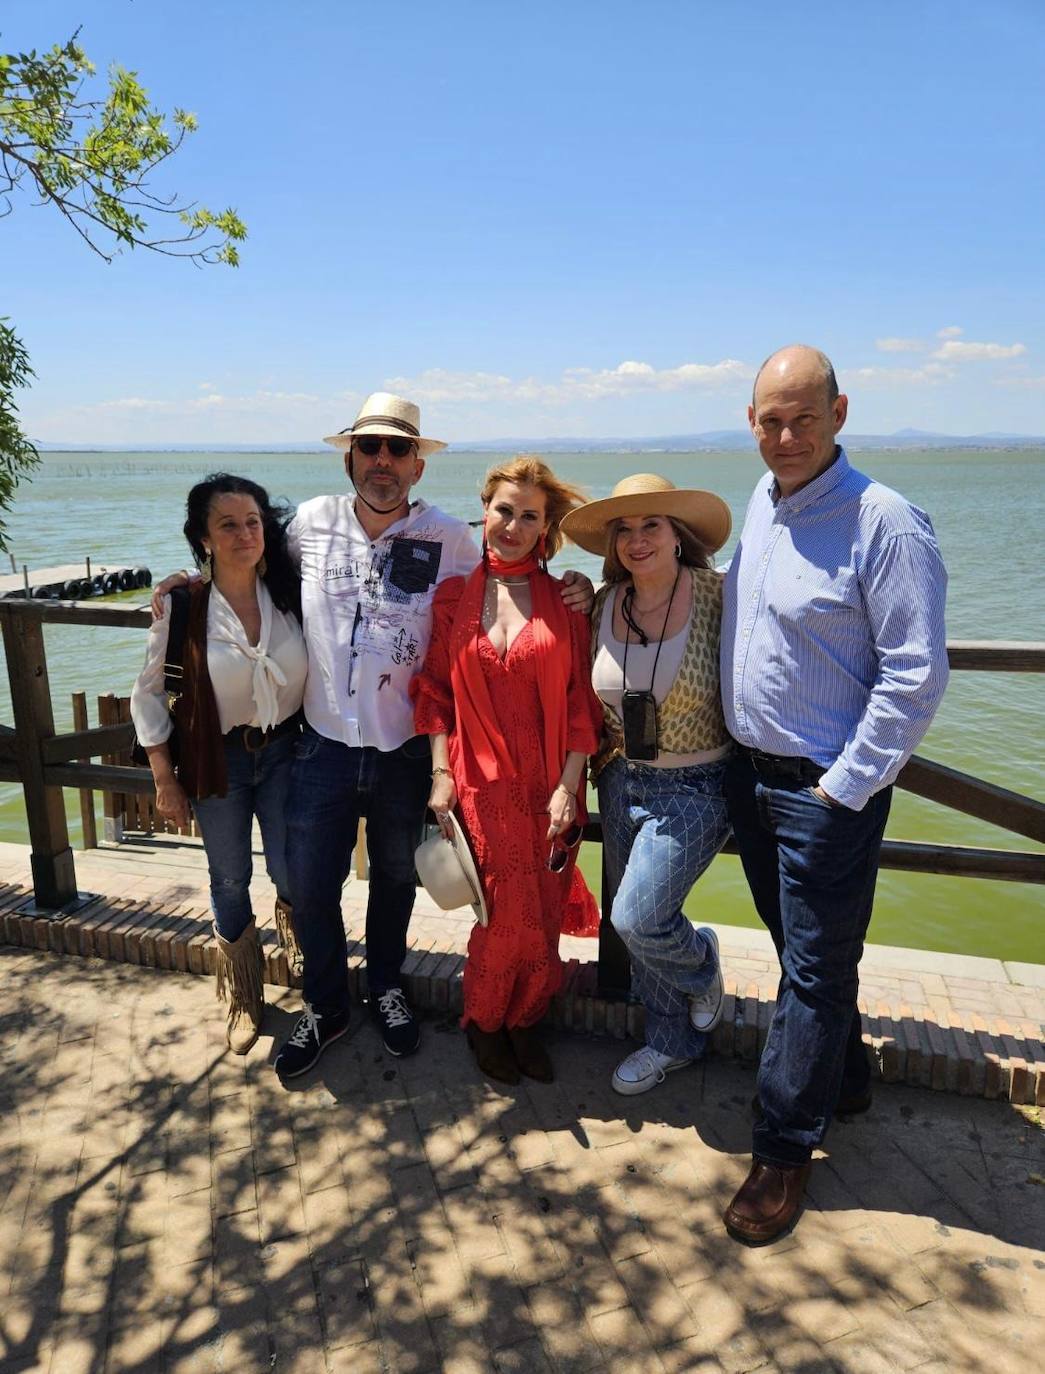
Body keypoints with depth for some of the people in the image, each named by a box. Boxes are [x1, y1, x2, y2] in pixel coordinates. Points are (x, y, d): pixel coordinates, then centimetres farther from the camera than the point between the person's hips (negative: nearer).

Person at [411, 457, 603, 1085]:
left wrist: (569, 785, -6)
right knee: (510, 915, -2)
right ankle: (484, 1021, 26)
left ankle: (524, 1020, 33)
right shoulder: (454, 597, 4)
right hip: (482, 782, -1)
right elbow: (436, 691, 5)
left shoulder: (565, 602, 2)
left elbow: (581, 701, 0)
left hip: (550, 786, 1)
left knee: (541, 918, 7)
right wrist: (441, 774, -2)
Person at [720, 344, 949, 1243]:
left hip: (827, 790, -7)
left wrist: (844, 786, -17)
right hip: (750, 771, 8)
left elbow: (917, 675, -18)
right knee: (799, 945, 21)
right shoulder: (762, 499, 6)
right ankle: (842, 1079, 44)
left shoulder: (884, 521, -18)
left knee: (815, 969, 6)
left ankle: (785, 1149, 22)